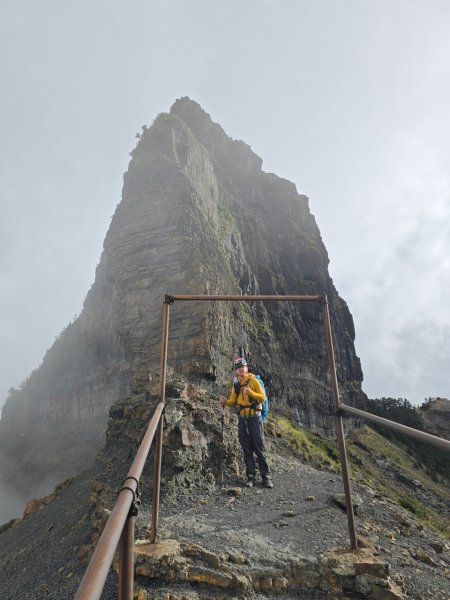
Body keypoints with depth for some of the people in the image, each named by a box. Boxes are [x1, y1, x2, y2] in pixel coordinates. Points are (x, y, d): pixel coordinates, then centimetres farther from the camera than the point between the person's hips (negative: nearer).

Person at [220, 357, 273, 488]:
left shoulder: (253, 380, -6)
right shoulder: (235, 384, 8)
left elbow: (262, 397, -11)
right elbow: (233, 401, 9)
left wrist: (250, 392, -26)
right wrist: (225, 402, -11)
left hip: (254, 417, -4)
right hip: (242, 418, 4)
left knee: (259, 448, -4)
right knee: (247, 449, 7)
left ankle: (266, 476, 4)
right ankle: (250, 476, 14)